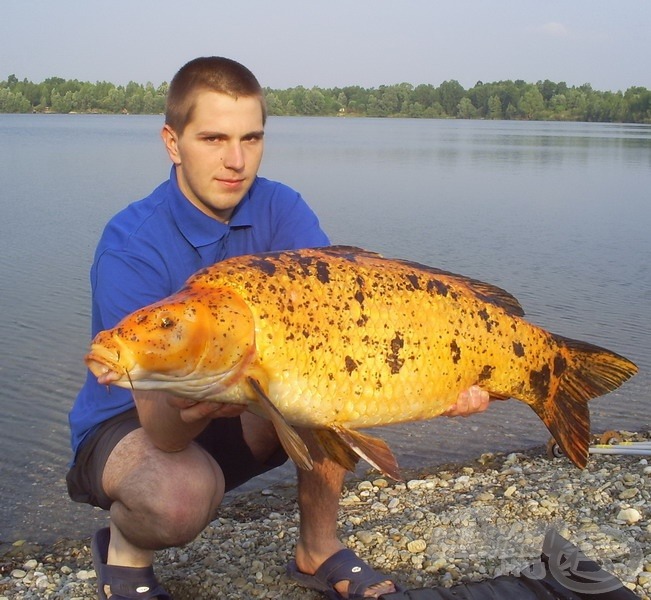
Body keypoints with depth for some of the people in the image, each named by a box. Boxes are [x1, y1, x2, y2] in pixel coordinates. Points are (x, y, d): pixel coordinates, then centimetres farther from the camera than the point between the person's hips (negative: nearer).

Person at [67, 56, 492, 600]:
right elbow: (160, 426, -31)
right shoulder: (131, 244, -25)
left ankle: (319, 551, -1)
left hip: (238, 414, 5)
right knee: (184, 493, -37)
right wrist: (190, 408, -55)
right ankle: (124, 547, 0)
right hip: (127, 428, -5)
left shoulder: (280, 209, -10)